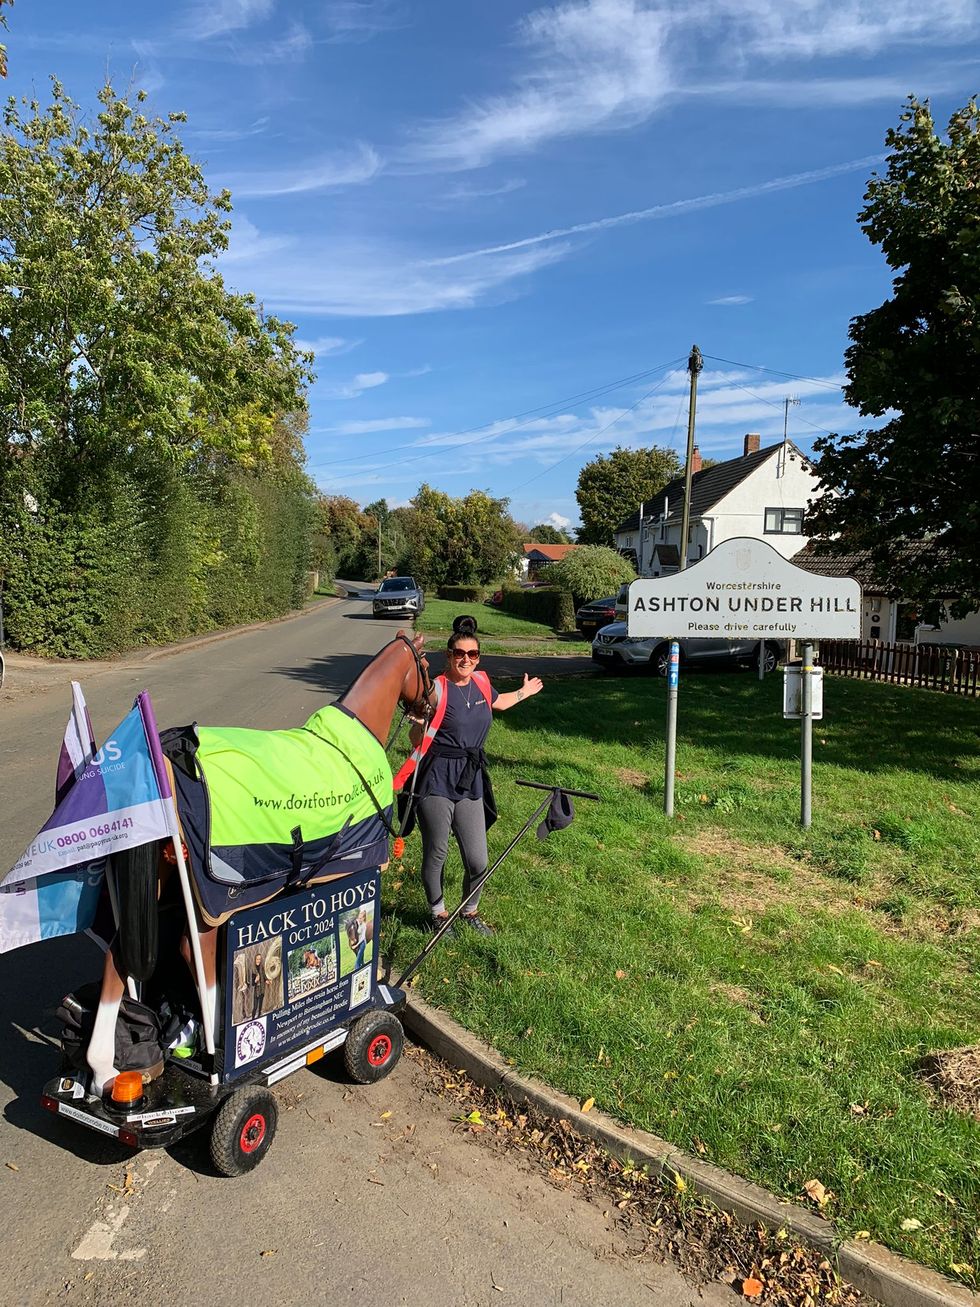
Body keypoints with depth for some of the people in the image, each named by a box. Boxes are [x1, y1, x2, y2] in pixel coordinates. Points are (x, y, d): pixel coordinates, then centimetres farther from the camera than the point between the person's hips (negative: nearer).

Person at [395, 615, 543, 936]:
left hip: (471, 781, 5)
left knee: (477, 860, 6)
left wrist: (524, 692, 42)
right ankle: (438, 913, 31)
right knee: (436, 854, 8)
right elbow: (416, 741, -14)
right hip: (436, 780, -5)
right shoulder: (437, 689, -12)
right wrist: (421, 719, -34)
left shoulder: (480, 682, 7)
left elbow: (497, 703, 32)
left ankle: (470, 911, 33)